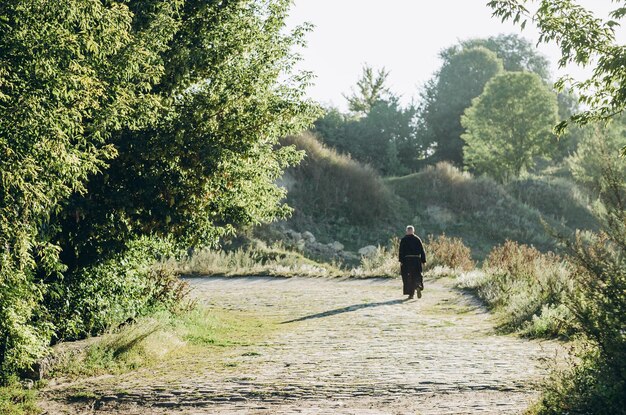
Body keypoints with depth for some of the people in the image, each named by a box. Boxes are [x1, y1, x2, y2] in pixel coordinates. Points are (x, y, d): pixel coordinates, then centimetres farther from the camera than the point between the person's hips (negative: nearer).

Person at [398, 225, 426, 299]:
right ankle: (418, 287, -20)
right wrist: (423, 261, 6)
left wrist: (401, 261, -10)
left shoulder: (403, 240, -1)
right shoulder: (417, 239, 5)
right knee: (417, 276, 10)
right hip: (416, 260, 2)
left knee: (407, 277, 6)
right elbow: (422, 251, 3)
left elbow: (401, 251, -8)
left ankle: (411, 294, 4)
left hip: (407, 260, -2)